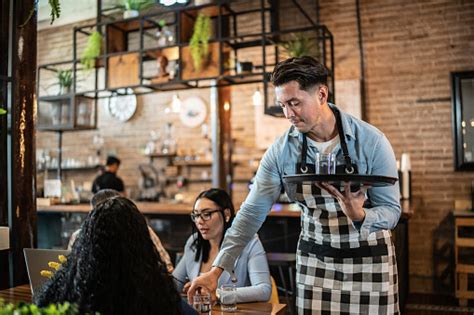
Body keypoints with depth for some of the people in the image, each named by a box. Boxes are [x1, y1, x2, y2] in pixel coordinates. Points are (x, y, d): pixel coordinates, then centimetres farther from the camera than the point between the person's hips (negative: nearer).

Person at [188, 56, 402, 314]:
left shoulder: (371, 141, -17)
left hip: (369, 259, -1)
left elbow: (391, 210, -11)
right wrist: (217, 269, -15)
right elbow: (252, 212, -10)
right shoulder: (281, 150, -11)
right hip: (313, 260, 1)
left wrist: (359, 215, -33)